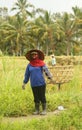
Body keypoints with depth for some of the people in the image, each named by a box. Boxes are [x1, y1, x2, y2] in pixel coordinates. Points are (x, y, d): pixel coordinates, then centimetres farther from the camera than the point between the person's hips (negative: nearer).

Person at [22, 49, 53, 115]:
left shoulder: (41, 63, -1)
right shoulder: (29, 65, 8)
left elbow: (46, 70, -14)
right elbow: (27, 74, 15)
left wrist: (50, 77, -28)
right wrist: (24, 83, 14)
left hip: (41, 83, -3)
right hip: (33, 84, 3)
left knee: (42, 97, 0)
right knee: (36, 98, 8)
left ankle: (44, 110, 10)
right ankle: (37, 110, 18)